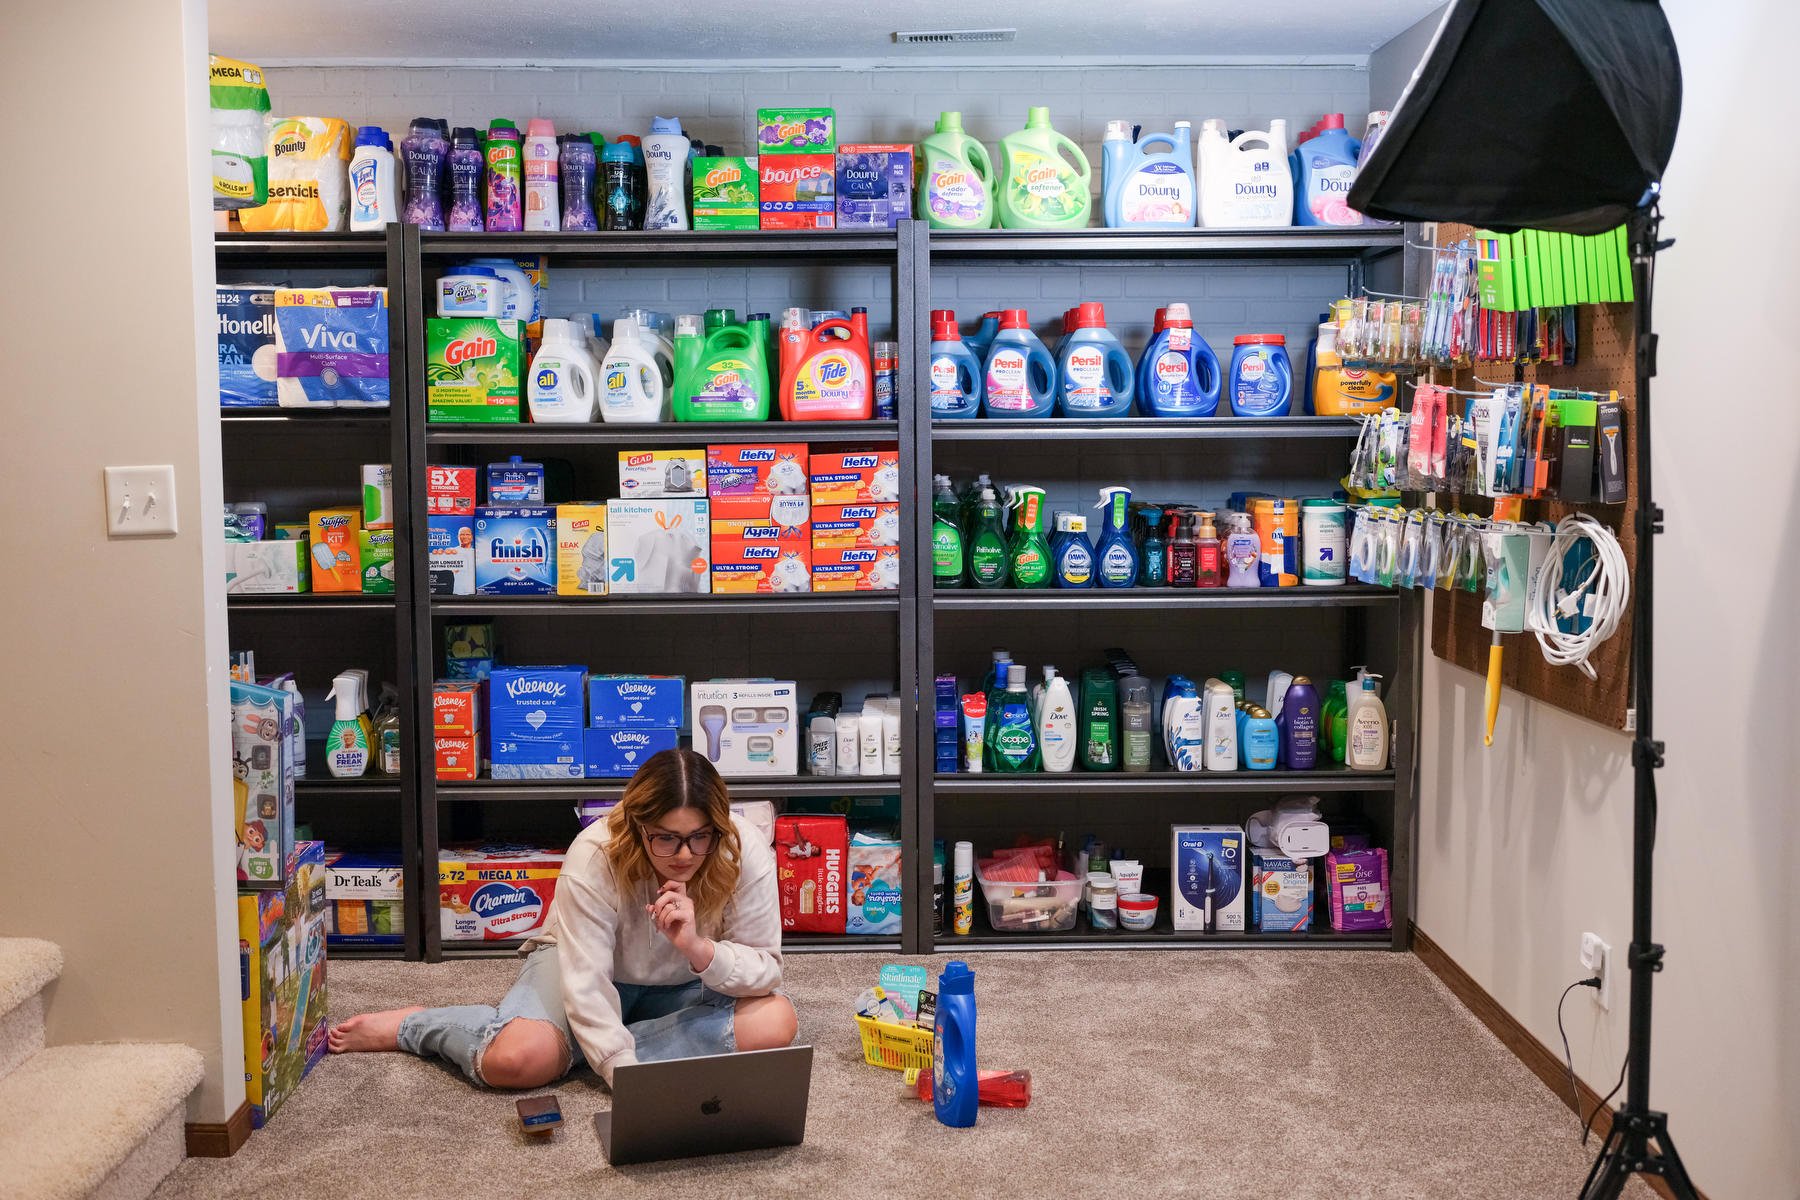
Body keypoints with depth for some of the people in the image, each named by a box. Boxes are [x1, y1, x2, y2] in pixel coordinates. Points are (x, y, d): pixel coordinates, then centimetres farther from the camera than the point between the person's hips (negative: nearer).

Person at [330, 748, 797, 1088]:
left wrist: (699, 948, -41)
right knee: (517, 1059, -33)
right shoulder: (594, 856, -30)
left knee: (775, 1020, -27)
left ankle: (582, 1047, -23)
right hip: (585, 964, -3)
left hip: (684, 987, 3)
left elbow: (765, 970, -21)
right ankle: (411, 1026, 0)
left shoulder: (746, 853, -25)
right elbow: (586, 985, -31)